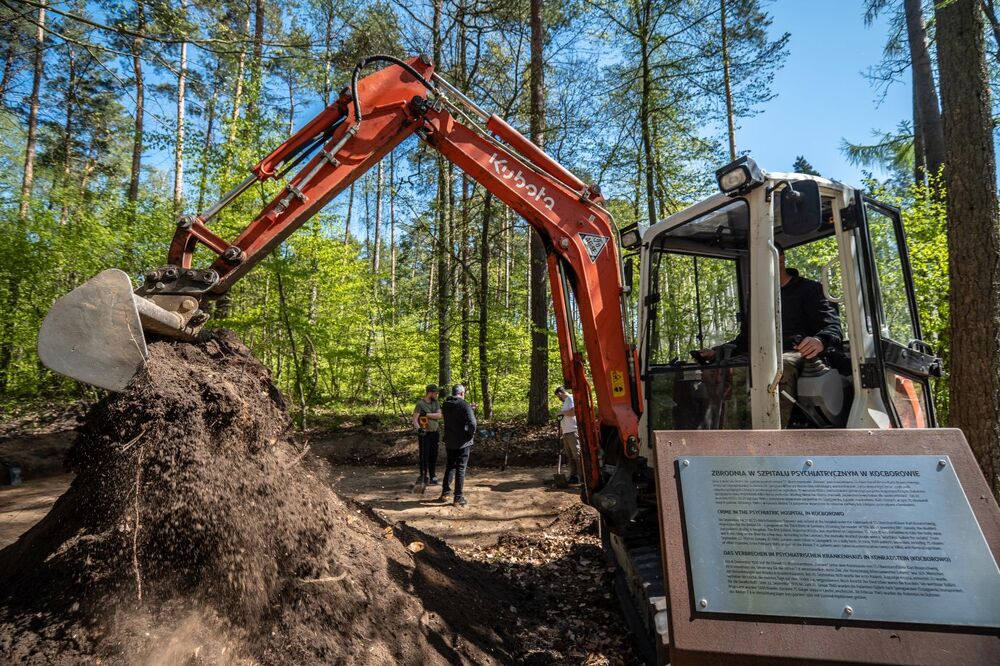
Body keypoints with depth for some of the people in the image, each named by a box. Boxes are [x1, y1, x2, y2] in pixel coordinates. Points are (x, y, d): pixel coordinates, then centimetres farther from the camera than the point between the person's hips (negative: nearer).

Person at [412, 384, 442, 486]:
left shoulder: (436, 402, 6)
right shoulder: (420, 403, -10)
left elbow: (439, 415, -7)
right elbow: (414, 419, -14)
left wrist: (426, 414, -16)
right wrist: (418, 429, -29)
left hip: (435, 433, 5)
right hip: (424, 434, -5)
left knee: (433, 456, 8)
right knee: (424, 456, -2)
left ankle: (432, 477, 16)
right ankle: (423, 477, 8)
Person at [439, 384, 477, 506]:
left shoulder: (445, 405, 4)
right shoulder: (464, 405, -17)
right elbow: (472, 422, -25)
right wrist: (471, 434, -7)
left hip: (449, 441, 6)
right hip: (462, 442, -6)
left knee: (450, 466, 20)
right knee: (461, 468, 3)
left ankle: (445, 493, 25)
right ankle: (458, 498, 7)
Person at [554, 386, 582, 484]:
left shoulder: (570, 398, -6)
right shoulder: (565, 401, 23)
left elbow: (573, 412, -22)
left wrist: (562, 412, -8)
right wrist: (561, 431, 21)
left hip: (573, 432, -10)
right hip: (566, 432, 10)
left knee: (577, 455, -9)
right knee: (569, 456, 9)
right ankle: (573, 476, 13)